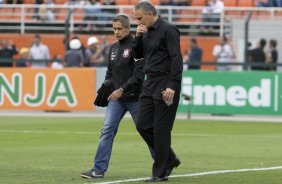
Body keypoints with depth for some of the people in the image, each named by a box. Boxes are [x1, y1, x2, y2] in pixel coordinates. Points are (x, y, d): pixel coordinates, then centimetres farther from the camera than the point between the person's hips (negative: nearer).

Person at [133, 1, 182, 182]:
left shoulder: (168, 30, -12)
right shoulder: (147, 32, 13)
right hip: (149, 84, 8)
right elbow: (139, 55, 21)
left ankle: (160, 172, 3)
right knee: (143, 126, 5)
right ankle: (170, 159, 19)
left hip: (165, 85, -8)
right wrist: (138, 37, 3)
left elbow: (176, 59, -17)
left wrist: (172, 86, -23)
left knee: (161, 129, -4)